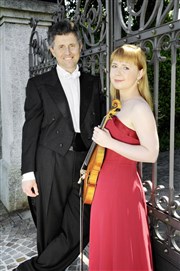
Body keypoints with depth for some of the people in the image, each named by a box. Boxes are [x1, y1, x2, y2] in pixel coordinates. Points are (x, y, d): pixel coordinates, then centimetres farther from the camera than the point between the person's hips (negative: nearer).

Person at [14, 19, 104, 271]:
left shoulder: (93, 82, 12)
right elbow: (30, 130, -1)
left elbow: (97, 125, 13)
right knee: (50, 229, 8)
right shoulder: (38, 84, 3)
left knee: (79, 230, 3)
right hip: (52, 165, -3)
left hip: (86, 164, 3)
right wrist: (28, 173, -5)